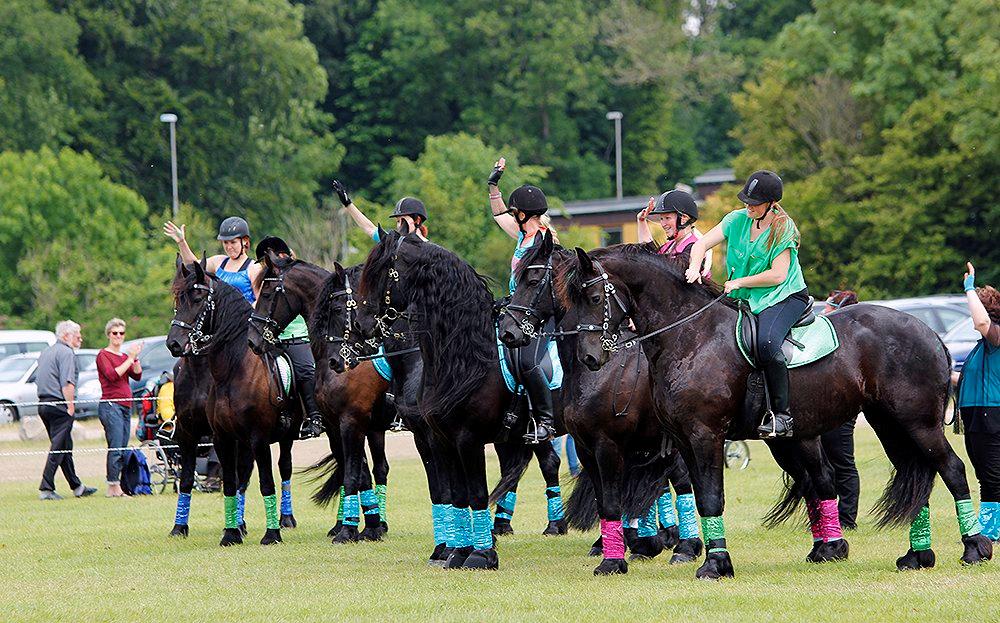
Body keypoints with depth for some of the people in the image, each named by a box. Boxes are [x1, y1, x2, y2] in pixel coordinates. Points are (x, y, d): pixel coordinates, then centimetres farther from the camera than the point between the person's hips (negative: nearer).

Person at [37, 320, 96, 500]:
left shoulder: (45, 352, 20)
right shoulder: (66, 353, -10)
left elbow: (38, 379, 24)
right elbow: (67, 383, -18)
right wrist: (70, 406, -14)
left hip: (43, 404, 9)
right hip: (59, 405, -9)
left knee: (65, 448, 15)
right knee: (57, 448, -8)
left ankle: (77, 486, 21)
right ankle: (46, 489, -11)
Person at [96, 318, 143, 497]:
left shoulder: (124, 356, 20)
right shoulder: (103, 355, -1)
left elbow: (137, 375, 7)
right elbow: (113, 375, -16)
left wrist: (136, 358, -6)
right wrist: (130, 358, -14)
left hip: (125, 406, 8)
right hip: (110, 404, -8)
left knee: (122, 449, 4)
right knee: (116, 447, -14)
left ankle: (114, 487, 4)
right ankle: (114, 486, -16)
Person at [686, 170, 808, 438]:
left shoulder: (783, 229, -11)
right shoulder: (737, 219, 4)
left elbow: (778, 275, -18)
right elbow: (701, 244, 5)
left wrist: (739, 282, -14)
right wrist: (695, 268, -15)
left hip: (784, 297, -7)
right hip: (746, 302, 7)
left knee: (766, 342, -35)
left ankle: (781, 414, -29)